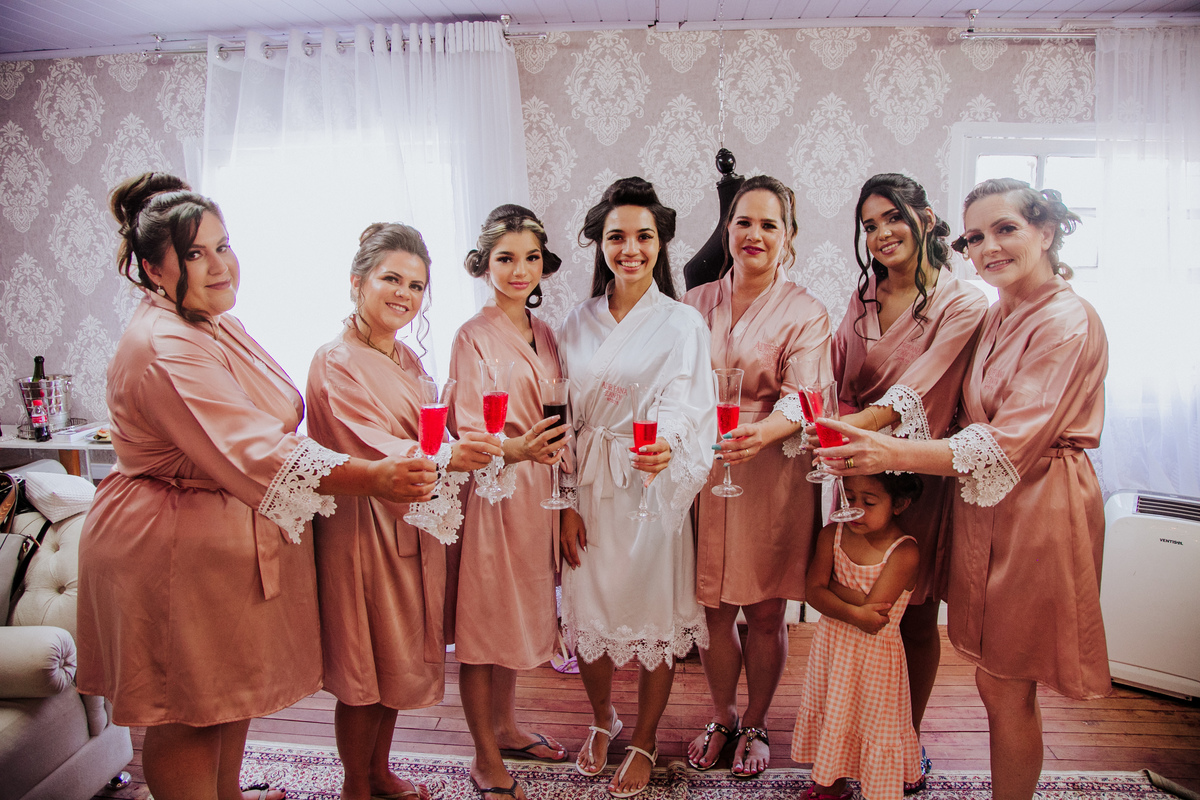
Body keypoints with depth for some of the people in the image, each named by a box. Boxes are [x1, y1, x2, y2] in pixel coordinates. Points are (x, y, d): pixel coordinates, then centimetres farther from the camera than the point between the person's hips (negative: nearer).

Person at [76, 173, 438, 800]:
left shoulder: (213, 324, 8)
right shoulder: (165, 349, -25)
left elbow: (252, 431, 18)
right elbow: (251, 452, -34)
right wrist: (371, 477, -41)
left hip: (229, 537, 10)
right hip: (176, 551, -10)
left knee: (231, 690, 24)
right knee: (188, 712, 6)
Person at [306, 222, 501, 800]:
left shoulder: (407, 359, 12)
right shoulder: (336, 361, -13)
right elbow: (368, 448, -23)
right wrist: (445, 457, -38)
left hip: (412, 525, 8)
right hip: (362, 526, -8)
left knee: (399, 658, 17)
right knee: (364, 668, 5)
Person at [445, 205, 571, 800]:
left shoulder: (543, 334, 11)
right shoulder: (474, 336, -9)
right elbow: (465, 430, -14)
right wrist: (516, 449, -32)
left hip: (537, 491, 7)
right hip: (491, 492, -7)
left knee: (520, 616, 18)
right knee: (483, 625, 4)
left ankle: (505, 728, 37)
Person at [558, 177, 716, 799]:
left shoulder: (682, 323, -3)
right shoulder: (580, 323, 6)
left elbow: (683, 406, -16)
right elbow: (564, 418, 5)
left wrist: (666, 446, -39)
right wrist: (566, 503, -2)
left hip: (653, 486, -3)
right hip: (587, 490, 3)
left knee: (654, 615, 6)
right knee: (587, 609, 12)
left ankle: (645, 743, 31)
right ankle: (602, 720, 40)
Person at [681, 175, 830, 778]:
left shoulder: (805, 313, -2)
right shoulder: (695, 304, 9)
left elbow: (804, 397, -15)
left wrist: (762, 432, -35)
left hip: (772, 475, -2)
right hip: (702, 472, 3)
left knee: (764, 611, 8)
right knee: (712, 608, 10)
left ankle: (755, 723, 32)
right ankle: (720, 716, 34)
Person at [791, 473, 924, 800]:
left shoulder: (905, 552, -22)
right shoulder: (832, 535, -6)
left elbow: (874, 606, -26)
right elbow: (813, 591, -12)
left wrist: (832, 583, -15)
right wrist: (854, 613, -26)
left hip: (875, 654, -5)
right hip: (831, 645, 5)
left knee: (876, 729, 7)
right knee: (829, 716, 20)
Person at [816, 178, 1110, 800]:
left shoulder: (1069, 322, -15)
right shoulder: (996, 316, 10)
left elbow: (1010, 445, -23)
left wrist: (895, 454, -32)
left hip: (1035, 515, -7)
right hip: (983, 508, 7)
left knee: (1008, 690, 6)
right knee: (993, 683, 16)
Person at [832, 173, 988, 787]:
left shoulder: (963, 304, -9)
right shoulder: (862, 299, 9)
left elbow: (917, 388, -22)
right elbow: (833, 383, 4)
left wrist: (861, 425, -36)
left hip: (923, 474, -4)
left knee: (916, 619, 9)